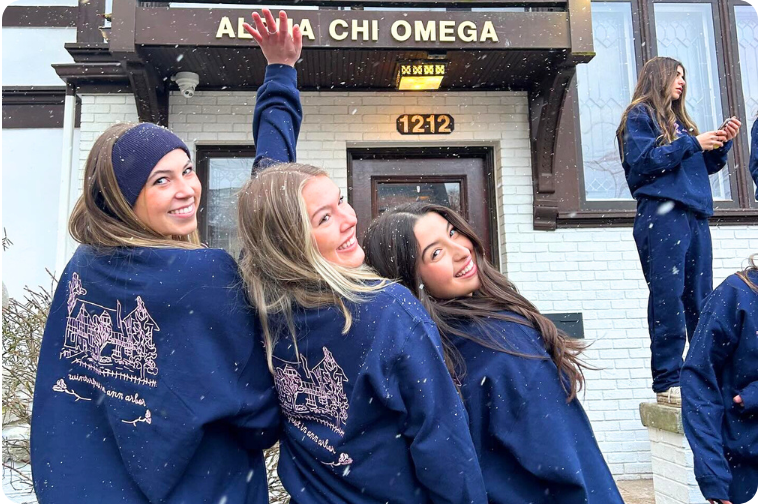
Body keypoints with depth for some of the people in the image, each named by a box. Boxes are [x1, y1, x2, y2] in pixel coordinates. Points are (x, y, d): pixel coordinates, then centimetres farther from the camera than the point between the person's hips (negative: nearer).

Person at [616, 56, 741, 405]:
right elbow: (642, 160, -11)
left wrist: (722, 142, 9)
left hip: (695, 216, 8)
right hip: (662, 214, -8)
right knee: (668, 298, -11)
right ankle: (667, 383, -8)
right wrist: (692, 144, -9)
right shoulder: (640, 114, 5)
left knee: (701, 299, 6)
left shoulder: (680, 120, 26)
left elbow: (704, 167, 25)